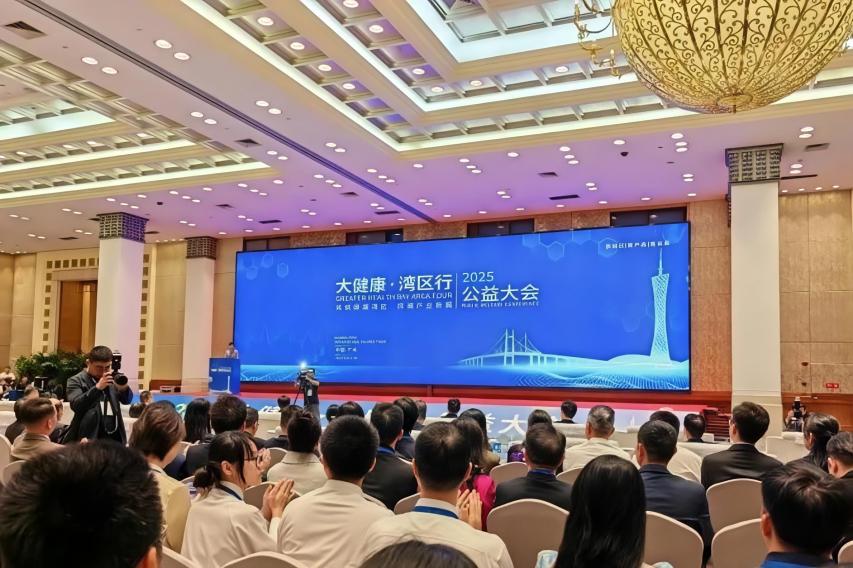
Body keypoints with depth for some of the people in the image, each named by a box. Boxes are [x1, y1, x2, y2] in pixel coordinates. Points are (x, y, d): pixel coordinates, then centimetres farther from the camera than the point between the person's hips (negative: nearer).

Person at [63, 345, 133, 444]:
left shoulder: (113, 378, 11)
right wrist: (98, 387, -29)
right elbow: (76, 406, -18)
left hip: (115, 437, 5)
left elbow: (127, 400, 5)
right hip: (90, 438, -5)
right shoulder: (77, 381, -3)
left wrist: (124, 388, -18)